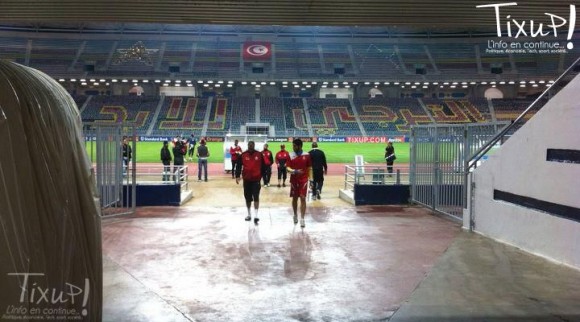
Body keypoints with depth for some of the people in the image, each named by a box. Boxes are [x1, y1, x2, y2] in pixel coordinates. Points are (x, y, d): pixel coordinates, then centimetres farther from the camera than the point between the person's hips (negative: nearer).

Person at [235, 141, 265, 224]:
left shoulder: (259, 155, -1)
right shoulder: (243, 155, 0)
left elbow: (263, 166, 7)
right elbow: (238, 166, 0)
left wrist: (262, 175, 9)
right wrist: (237, 176, -10)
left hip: (256, 179, -2)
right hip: (246, 180, 2)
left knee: (256, 197, -9)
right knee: (248, 198, 12)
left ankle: (256, 216, -10)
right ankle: (249, 214, 27)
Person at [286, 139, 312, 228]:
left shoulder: (306, 155, -2)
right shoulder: (290, 155, -1)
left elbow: (310, 168, 3)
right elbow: (287, 168, -5)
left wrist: (310, 179, -1)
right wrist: (294, 171, -24)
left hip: (304, 180, -1)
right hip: (294, 180, 1)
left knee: (303, 198, -7)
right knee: (295, 198, 10)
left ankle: (302, 219, -5)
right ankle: (295, 215, 29)